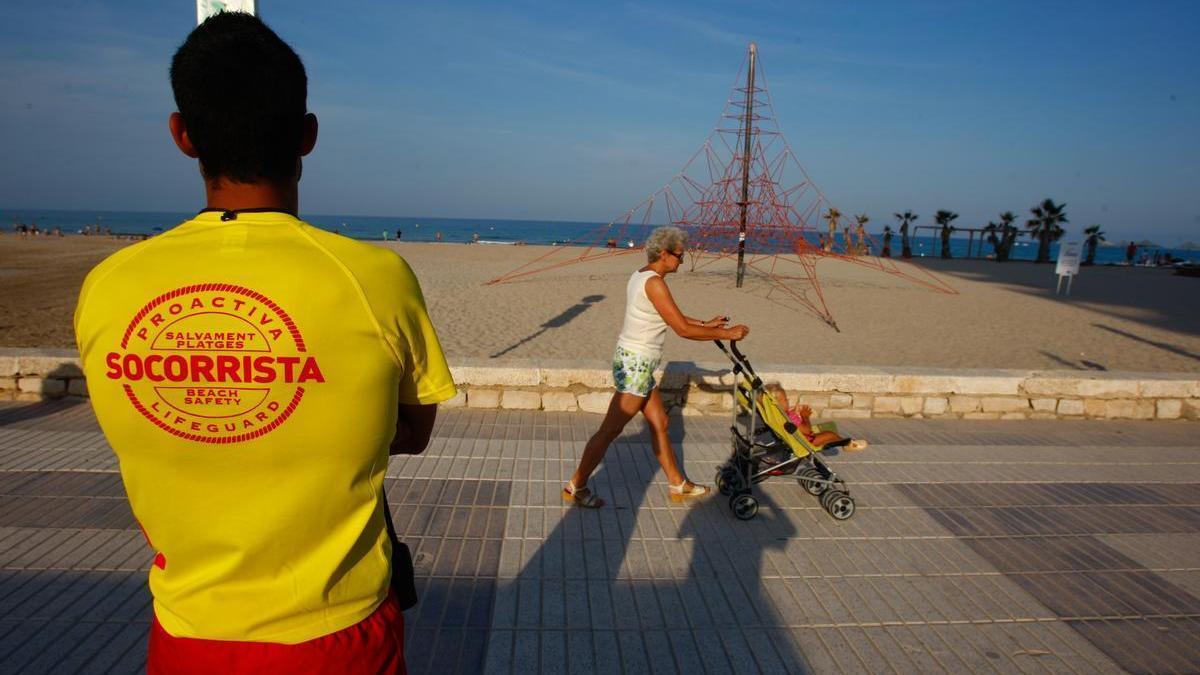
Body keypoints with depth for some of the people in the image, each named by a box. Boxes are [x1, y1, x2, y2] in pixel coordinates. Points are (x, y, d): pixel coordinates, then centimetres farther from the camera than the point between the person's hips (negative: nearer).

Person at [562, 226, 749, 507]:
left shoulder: (640, 276, 10)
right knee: (610, 430, 0)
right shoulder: (654, 283, -20)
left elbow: (674, 317, 21)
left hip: (635, 362, 10)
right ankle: (575, 488, 13)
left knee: (659, 423, 18)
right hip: (636, 365, -10)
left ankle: (678, 484, 31)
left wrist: (707, 324, 19)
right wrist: (726, 334, -11)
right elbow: (683, 329, -21)